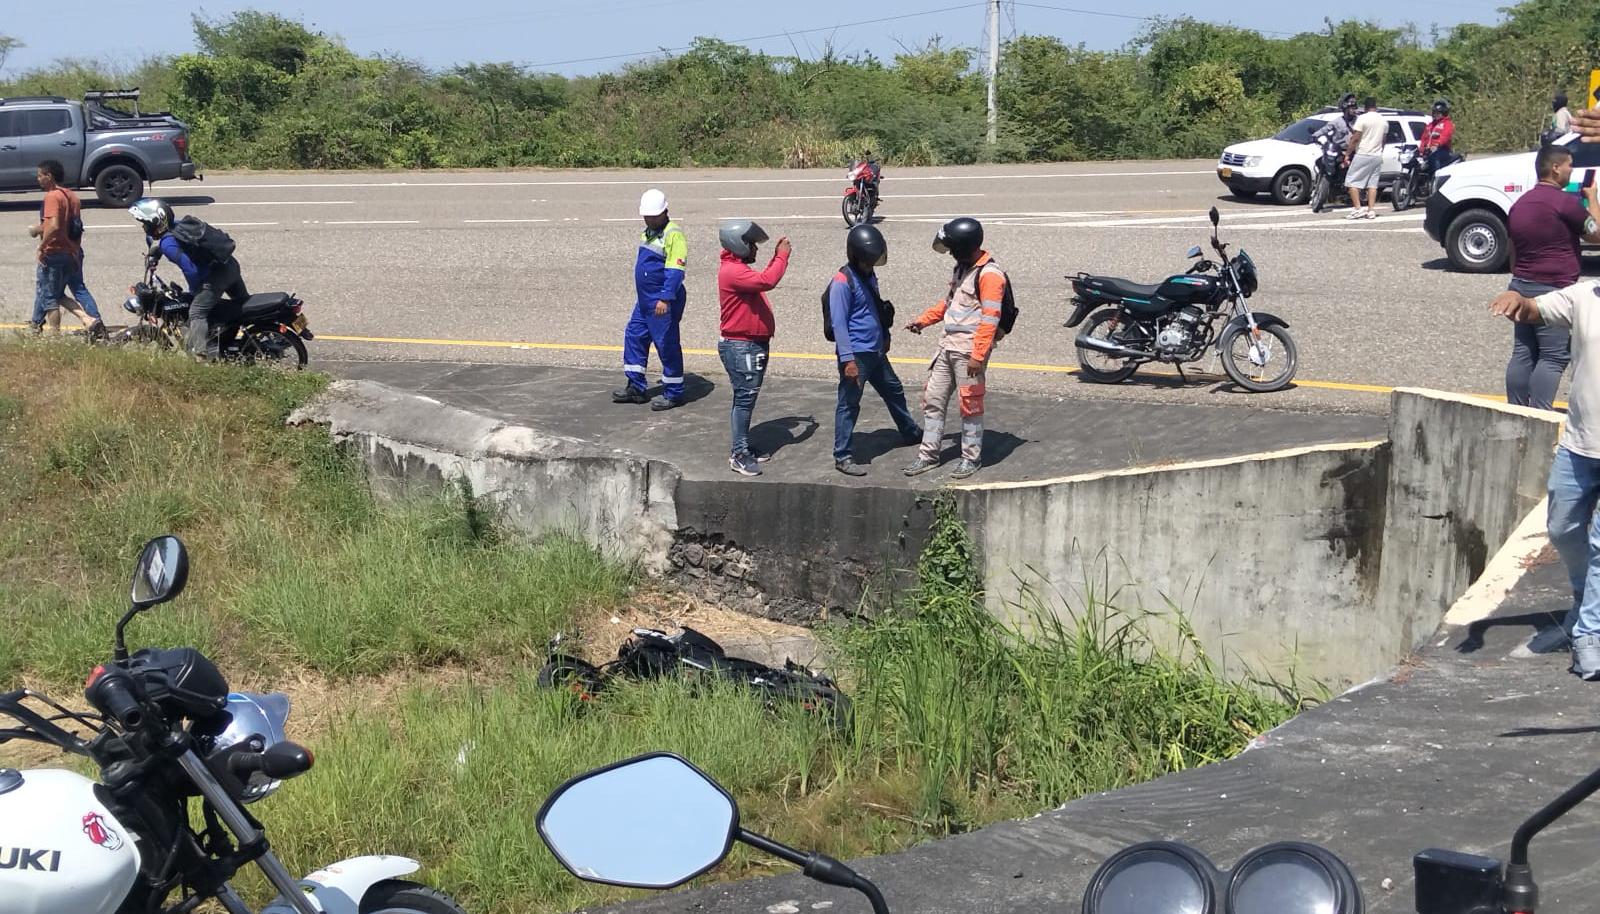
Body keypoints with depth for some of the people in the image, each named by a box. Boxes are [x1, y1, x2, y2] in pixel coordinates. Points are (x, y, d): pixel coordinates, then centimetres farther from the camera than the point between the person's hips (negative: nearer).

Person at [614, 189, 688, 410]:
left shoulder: (673, 234, -17)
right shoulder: (649, 231, 13)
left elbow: (675, 270, -22)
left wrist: (665, 298, -28)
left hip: (663, 302, -10)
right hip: (645, 299, 10)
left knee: (666, 344, -2)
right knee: (634, 336, 13)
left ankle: (673, 393, 8)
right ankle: (635, 386, 22)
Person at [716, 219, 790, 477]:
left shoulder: (740, 269, 15)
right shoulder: (732, 272, -21)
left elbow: (762, 279, 29)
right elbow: (767, 281, -32)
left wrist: (777, 256, 17)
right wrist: (782, 256, -19)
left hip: (753, 344, 11)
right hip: (740, 347, -11)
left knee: (747, 398, 16)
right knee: (745, 398, -9)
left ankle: (743, 447, 24)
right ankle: (739, 455, -6)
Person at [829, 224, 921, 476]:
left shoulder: (868, 274, 9)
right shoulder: (843, 281, -19)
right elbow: (838, 323, -20)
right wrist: (848, 359, -23)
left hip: (876, 351, 9)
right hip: (856, 354, -9)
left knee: (894, 391, 24)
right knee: (849, 405, -1)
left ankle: (911, 433, 44)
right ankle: (842, 457, 7)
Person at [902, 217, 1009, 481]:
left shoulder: (989, 274, -15)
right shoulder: (962, 267, 15)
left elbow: (990, 319, -20)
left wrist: (978, 356, -23)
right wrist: (923, 320, 20)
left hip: (970, 348, -9)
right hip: (948, 343, 9)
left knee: (970, 404, 0)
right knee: (933, 399, 9)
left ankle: (971, 458, 12)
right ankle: (929, 455, 17)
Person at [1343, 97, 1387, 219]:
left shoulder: (1363, 118, -10)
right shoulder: (1384, 121, 11)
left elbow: (1355, 138, -13)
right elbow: (1383, 140, 17)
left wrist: (1347, 154, -9)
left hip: (1363, 155, -6)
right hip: (1377, 156, 6)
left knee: (1352, 181, -3)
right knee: (1372, 183, 8)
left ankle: (1357, 208, -12)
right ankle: (1371, 210, 3)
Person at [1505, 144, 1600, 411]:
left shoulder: (1520, 203, 14)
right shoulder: (1565, 201, -14)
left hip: (1521, 287, 9)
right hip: (1553, 290, -9)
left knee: (1522, 353, 11)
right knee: (1553, 357, -5)